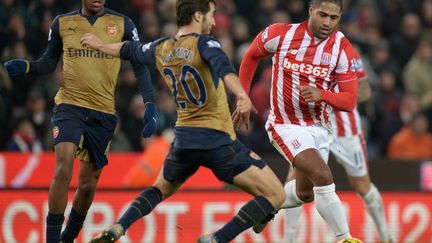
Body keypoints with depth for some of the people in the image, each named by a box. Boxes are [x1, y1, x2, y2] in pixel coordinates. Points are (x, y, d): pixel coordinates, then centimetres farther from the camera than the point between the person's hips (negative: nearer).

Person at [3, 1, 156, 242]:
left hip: (103, 113, 1)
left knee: (88, 184, 8)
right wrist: (26, 67, -9)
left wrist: (150, 105, -6)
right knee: (63, 171, -20)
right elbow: (49, 62, 12)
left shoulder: (122, 24, 2)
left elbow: (140, 66, 4)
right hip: (69, 105, -1)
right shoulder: (63, 23, 4)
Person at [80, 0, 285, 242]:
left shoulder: (161, 49, 9)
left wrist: (100, 45, 51)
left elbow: (129, 50, 30)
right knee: (275, 195, -5)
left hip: (184, 139, 7)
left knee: (161, 190, 33)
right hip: (218, 141, -7)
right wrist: (242, 95, -50)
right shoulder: (204, 43, -10)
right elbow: (223, 67, -32)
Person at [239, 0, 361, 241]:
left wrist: (322, 94, -33)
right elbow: (252, 55, 6)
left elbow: (350, 101, -14)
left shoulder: (343, 48, -12)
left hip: (319, 127, 4)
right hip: (286, 125, -4)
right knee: (323, 177, -24)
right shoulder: (281, 34, -15)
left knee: (305, 193, 19)